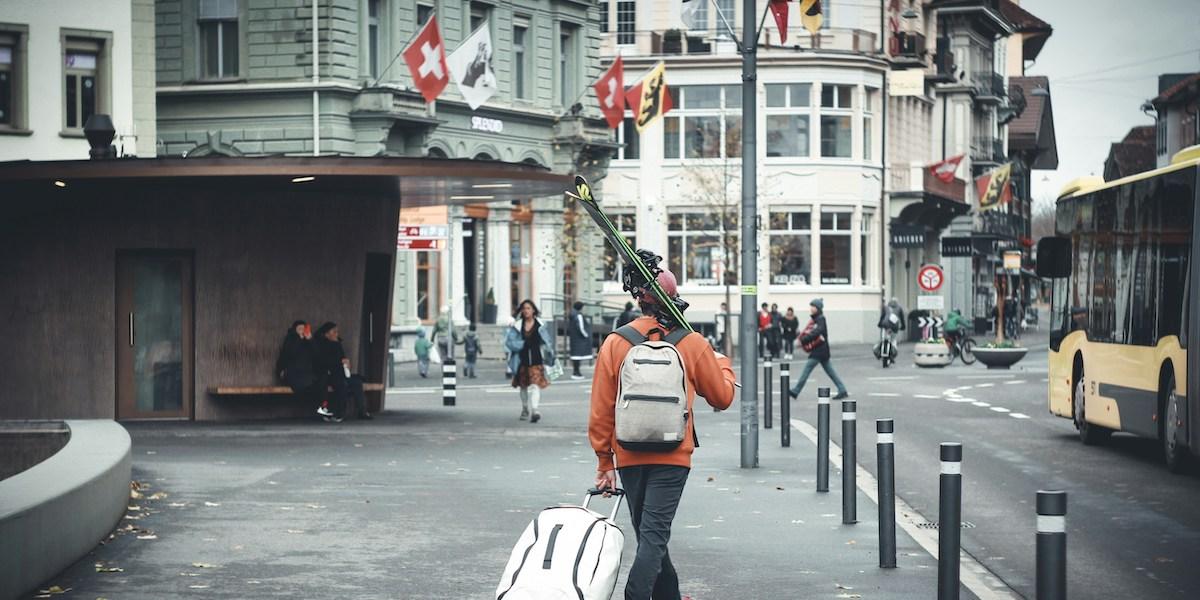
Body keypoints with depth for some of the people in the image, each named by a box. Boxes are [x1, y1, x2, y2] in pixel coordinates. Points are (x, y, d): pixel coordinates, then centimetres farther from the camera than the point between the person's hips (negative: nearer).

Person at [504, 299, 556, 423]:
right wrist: (523, 344, -15)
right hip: (522, 360, 3)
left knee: (535, 384, -16)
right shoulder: (517, 326, 4)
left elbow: (547, 343, 5)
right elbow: (509, 342, -3)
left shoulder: (540, 326, 2)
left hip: (536, 359, -3)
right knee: (523, 386, 16)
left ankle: (534, 410, -27)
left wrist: (550, 357, 3)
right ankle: (525, 409, 33)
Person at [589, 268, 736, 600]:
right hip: (672, 458, -2)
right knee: (654, 536, -6)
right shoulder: (692, 343, -4)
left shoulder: (614, 343, -1)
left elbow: (601, 410, 0)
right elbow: (723, 397, 8)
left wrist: (604, 460, 9)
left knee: (649, 534, 16)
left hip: (628, 457, 2)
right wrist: (723, 364, 28)